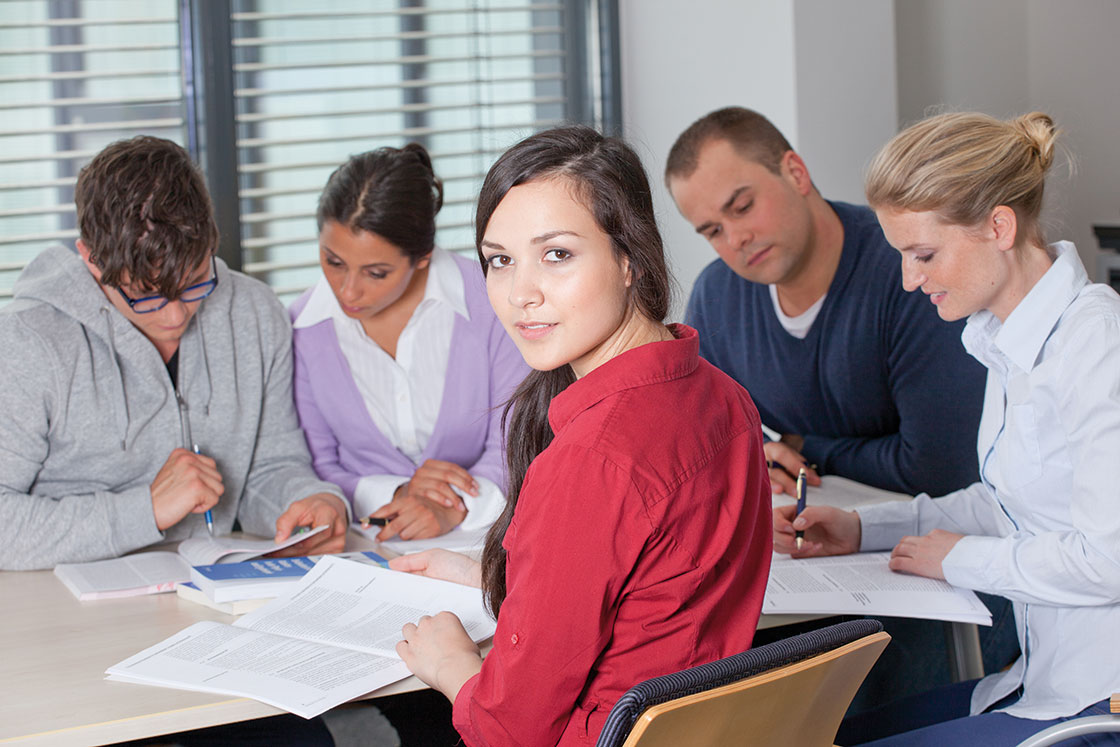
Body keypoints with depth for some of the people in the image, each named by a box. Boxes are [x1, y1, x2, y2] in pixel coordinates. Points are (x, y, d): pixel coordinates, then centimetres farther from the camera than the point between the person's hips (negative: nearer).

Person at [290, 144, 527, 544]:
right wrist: (393, 495, -14)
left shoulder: (489, 304, -5)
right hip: (361, 550, 2)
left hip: (482, 544, -1)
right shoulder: (302, 329, 1)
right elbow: (312, 469, 4)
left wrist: (454, 510, -22)